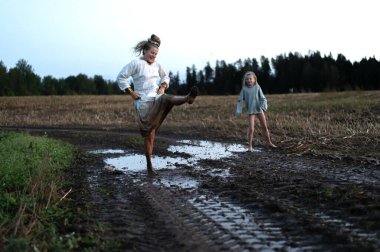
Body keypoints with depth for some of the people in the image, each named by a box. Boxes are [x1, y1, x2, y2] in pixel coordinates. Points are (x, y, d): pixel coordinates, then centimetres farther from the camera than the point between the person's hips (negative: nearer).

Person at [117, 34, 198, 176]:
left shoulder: (156, 65, 13)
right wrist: (131, 93, -9)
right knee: (149, 135, -6)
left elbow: (165, 77, 30)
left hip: (157, 99, 5)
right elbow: (121, 77, -5)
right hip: (144, 102, -5)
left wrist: (163, 87, 8)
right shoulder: (136, 63, -5)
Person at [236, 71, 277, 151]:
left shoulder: (257, 87, -2)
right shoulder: (244, 89, -4)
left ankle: (269, 142, 26)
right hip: (251, 111, -2)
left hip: (259, 109, 2)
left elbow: (262, 98, -3)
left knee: (264, 127, 12)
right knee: (251, 129, -10)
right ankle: (250, 146, 1)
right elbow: (240, 100, -3)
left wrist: (264, 105, -19)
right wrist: (238, 110, -12)